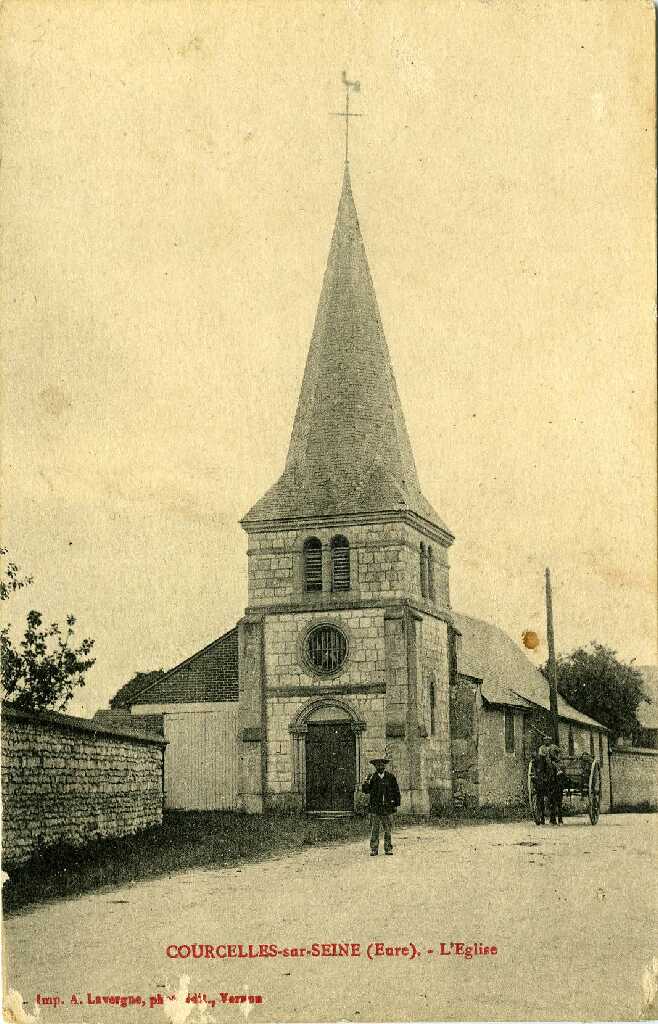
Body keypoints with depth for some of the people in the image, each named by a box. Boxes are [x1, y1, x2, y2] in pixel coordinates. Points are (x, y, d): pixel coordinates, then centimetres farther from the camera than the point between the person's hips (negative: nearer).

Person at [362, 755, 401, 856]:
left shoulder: (391, 777, 6)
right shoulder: (372, 777, 5)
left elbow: (396, 791, 11)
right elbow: (365, 790, 0)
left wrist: (396, 804, 6)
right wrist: (367, 783, -20)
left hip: (387, 807, 1)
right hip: (375, 808, -1)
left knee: (387, 830, 3)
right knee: (375, 830, 0)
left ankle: (388, 849, 9)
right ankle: (374, 850, 4)